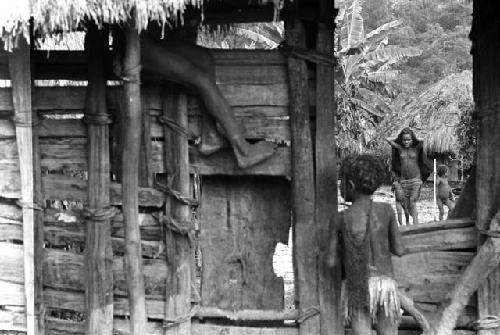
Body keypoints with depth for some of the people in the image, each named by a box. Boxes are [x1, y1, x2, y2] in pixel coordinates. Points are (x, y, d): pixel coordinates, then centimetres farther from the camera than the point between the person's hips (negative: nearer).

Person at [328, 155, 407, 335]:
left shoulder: (341, 218, -2)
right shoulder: (386, 210, 0)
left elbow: (331, 261, -1)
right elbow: (399, 250, 4)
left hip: (357, 287, -1)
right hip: (386, 282, 1)